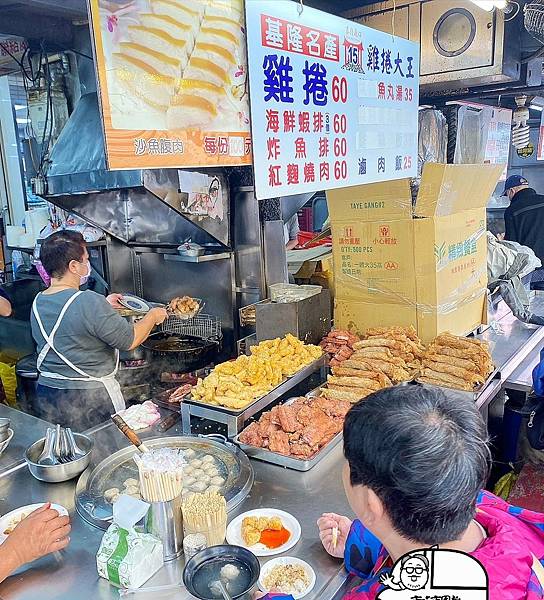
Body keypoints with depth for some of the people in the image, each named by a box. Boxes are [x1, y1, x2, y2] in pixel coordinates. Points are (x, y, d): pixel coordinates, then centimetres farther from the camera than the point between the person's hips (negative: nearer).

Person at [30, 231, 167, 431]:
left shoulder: (38, 303, 1)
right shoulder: (89, 303, -23)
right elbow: (129, 340, -16)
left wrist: (104, 306, 23)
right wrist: (153, 316, 0)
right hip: (91, 398, -7)